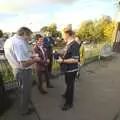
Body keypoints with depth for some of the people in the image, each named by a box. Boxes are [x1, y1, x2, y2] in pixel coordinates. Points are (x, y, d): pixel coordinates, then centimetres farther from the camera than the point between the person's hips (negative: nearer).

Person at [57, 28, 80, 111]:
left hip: (72, 69, -9)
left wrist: (62, 60, -24)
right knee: (68, 83, 27)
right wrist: (60, 55, 2)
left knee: (70, 85, 7)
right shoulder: (68, 43, 3)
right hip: (67, 69, 9)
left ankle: (69, 103, 25)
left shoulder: (74, 45, -25)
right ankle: (67, 95, 52)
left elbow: (75, 60, -29)